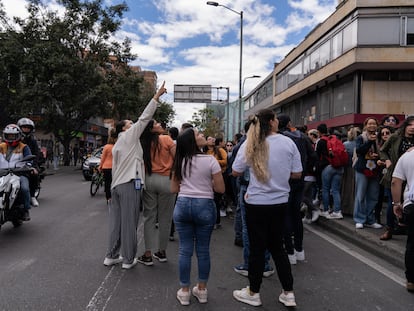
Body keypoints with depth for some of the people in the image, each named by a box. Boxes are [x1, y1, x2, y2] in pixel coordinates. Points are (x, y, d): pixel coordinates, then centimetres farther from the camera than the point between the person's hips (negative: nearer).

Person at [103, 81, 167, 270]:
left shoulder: (116, 146, 22)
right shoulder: (129, 135, 1)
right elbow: (144, 117, -5)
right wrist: (157, 96, -3)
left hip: (117, 184, 8)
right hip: (130, 183, -8)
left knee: (116, 221, 11)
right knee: (129, 222, -3)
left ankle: (111, 256, 16)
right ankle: (128, 259, 3)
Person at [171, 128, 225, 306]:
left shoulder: (180, 162, 5)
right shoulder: (210, 160, -7)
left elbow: (174, 189, 8)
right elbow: (220, 189, -6)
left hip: (182, 205, 3)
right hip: (204, 206, -3)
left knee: (185, 249, 9)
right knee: (203, 249, 10)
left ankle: (184, 291, 19)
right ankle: (202, 290, 23)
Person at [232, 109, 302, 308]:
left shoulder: (250, 144, -8)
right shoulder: (288, 143, -5)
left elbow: (236, 172, -2)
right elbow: (297, 174, 0)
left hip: (256, 203, -2)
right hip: (280, 202, 2)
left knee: (257, 248, 10)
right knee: (277, 246, 17)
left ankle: (253, 293, 24)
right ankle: (288, 293, 23)